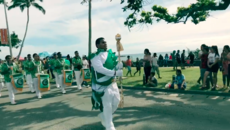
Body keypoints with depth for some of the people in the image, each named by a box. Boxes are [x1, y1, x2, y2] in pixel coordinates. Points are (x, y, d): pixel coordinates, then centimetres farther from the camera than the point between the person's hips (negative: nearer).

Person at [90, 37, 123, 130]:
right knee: (107, 105, 0)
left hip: (112, 82, 8)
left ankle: (103, 116, 38)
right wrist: (115, 73, -31)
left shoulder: (110, 54, 12)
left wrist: (118, 66, -4)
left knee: (116, 101, 15)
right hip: (103, 84, -8)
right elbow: (99, 68, -28)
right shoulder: (95, 56, -13)